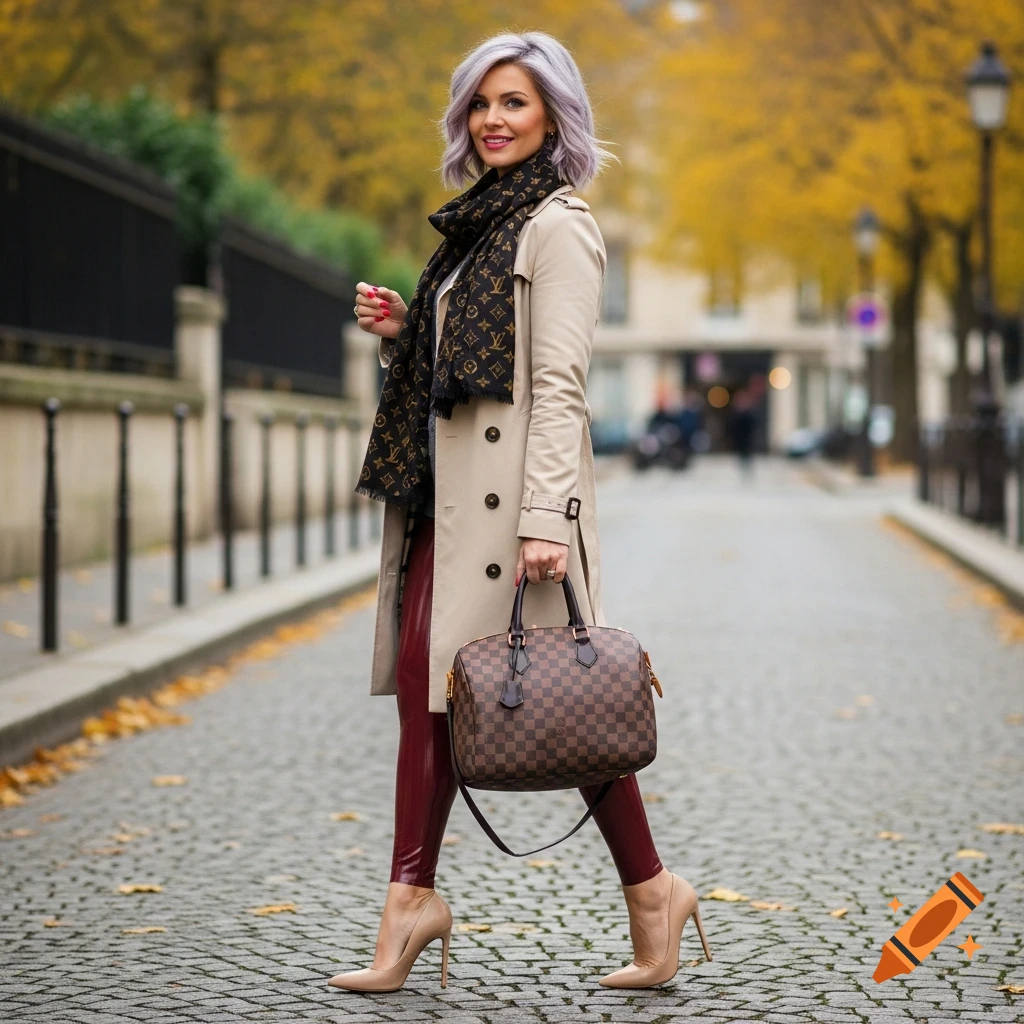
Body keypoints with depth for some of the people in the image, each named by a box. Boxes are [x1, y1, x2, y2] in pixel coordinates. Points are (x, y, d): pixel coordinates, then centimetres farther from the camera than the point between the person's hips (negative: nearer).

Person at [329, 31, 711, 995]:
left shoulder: (559, 227, -8)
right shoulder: (479, 225, 19)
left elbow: (559, 382, -16)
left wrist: (546, 516, -23)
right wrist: (400, 329, 7)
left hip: (513, 490, -9)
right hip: (448, 486, 9)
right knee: (422, 682, 3)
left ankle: (649, 890, 9)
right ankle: (411, 900, 5)